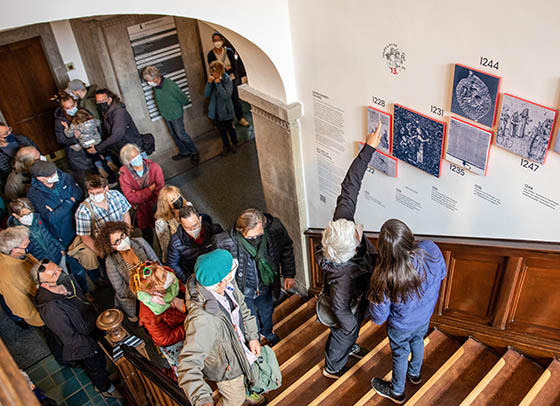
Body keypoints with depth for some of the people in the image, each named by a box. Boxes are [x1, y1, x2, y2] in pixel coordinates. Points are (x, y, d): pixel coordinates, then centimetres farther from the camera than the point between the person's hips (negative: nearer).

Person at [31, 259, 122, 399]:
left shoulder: (66, 280, -19)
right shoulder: (51, 309, -41)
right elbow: (70, 339, -28)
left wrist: (97, 318, 5)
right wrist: (94, 344, -18)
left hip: (92, 329, 6)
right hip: (81, 347, -6)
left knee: (101, 360, 32)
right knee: (95, 367, 23)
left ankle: (104, 376, 62)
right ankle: (107, 389, 52)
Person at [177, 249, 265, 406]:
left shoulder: (227, 285, -23)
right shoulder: (202, 320, -46)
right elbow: (188, 365, -47)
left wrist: (252, 336, -2)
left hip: (241, 347, 7)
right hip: (227, 369, -7)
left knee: (247, 377, 36)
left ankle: (247, 392, 68)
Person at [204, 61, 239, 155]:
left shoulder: (227, 80, -17)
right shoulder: (211, 80, -5)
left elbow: (226, 96, -27)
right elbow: (206, 95, -9)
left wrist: (218, 84, -30)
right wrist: (209, 83, -21)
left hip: (226, 111, -4)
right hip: (215, 111, 4)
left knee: (230, 129, 15)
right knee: (221, 130, 19)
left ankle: (234, 143, 40)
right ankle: (226, 146, 38)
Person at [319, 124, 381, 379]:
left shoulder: (341, 221, -36)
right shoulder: (342, 275, -48)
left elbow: (350, 185, -31)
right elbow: (340, 310, -32)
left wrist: (369, 148, -33)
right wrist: (351, 325, -12)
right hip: (351, 305, -6)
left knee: (351, 328, 35)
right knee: (345, 332, 24)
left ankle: (349, 347, 67)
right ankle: (332, 367, 55)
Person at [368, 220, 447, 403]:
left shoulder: (386, 280, -43)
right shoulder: (431, 250, -34)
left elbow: (378, 318, -25)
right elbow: (442, 274, -9)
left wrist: (373, 297, -8)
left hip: (401, 326, -4)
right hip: (425, 316, 4)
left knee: (400, 354, 25)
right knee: (417, 341, 34)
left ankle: (397, 392, 54)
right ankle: (415, 374, 65)